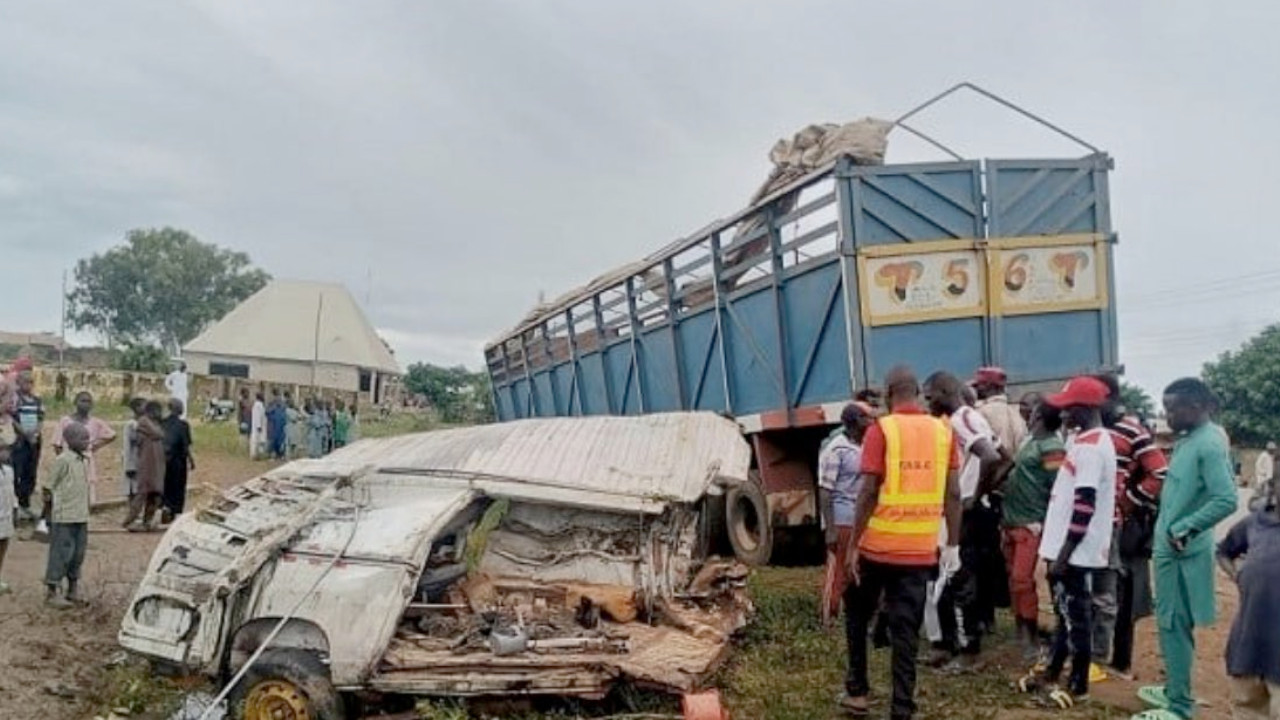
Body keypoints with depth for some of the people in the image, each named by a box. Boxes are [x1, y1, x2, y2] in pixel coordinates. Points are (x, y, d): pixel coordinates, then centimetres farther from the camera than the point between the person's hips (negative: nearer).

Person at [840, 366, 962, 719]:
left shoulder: (880, 430, -8)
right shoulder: (943, 431, 4)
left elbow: (869, 492, -11)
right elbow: (953, 494, 4)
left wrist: (853, 545, -4)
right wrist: (952, 545, 12)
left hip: (878, 545, -3)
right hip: (921, 549, 3)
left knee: (857, 614, 20)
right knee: (906, 630, 8)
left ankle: (857, 691, 25)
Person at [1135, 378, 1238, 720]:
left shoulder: (1209, 444, -18)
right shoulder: (1188, 439, 10)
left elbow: (1227, 500, -26)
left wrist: (1185, 528, -21)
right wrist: (1167, 528, 9)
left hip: (1181, 551, -9)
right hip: (1169, 547, 9)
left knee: (1175, 625, -2)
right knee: (1169, 623, 19)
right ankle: (1174, 689, 32)